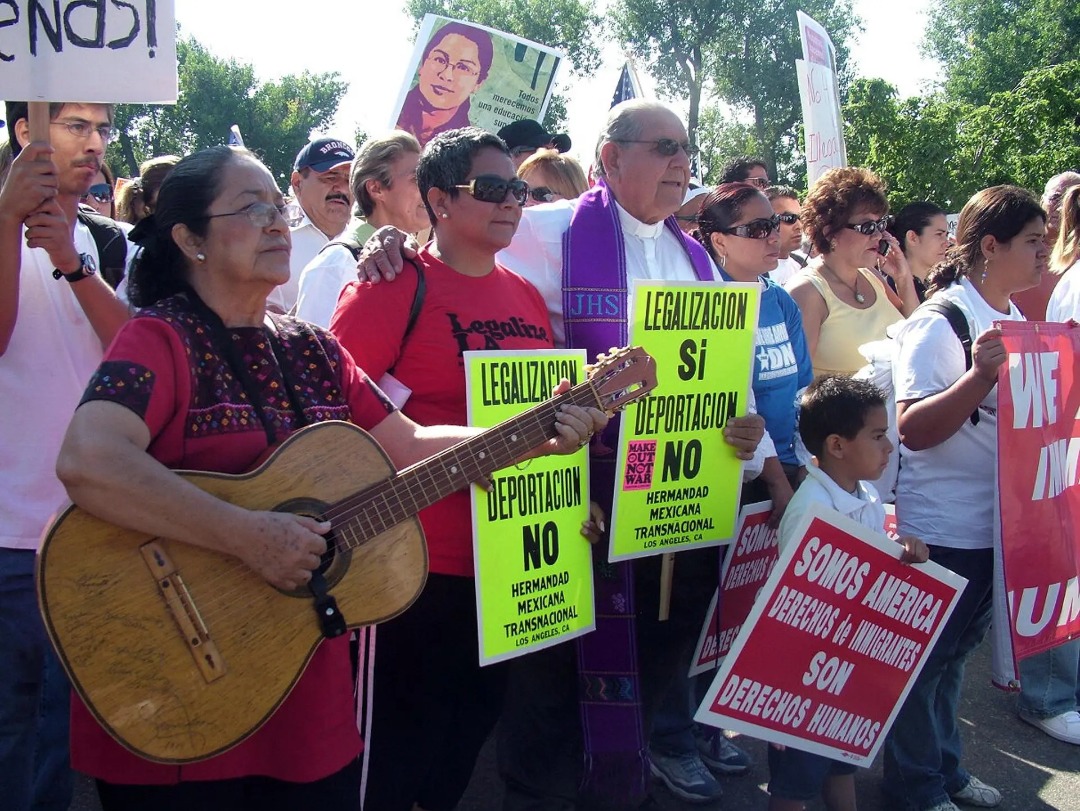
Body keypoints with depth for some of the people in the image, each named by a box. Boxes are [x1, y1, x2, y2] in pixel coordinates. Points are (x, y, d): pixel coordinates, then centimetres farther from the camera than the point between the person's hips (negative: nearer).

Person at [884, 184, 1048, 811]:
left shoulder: (1016, 320, 8)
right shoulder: (940, 323, -18)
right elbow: (915, 430, -24)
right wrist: (981, 375, -34)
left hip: (996, 520, 8)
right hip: (942, 525, -8)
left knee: (957, 647, 21)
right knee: (926, 653, 7)